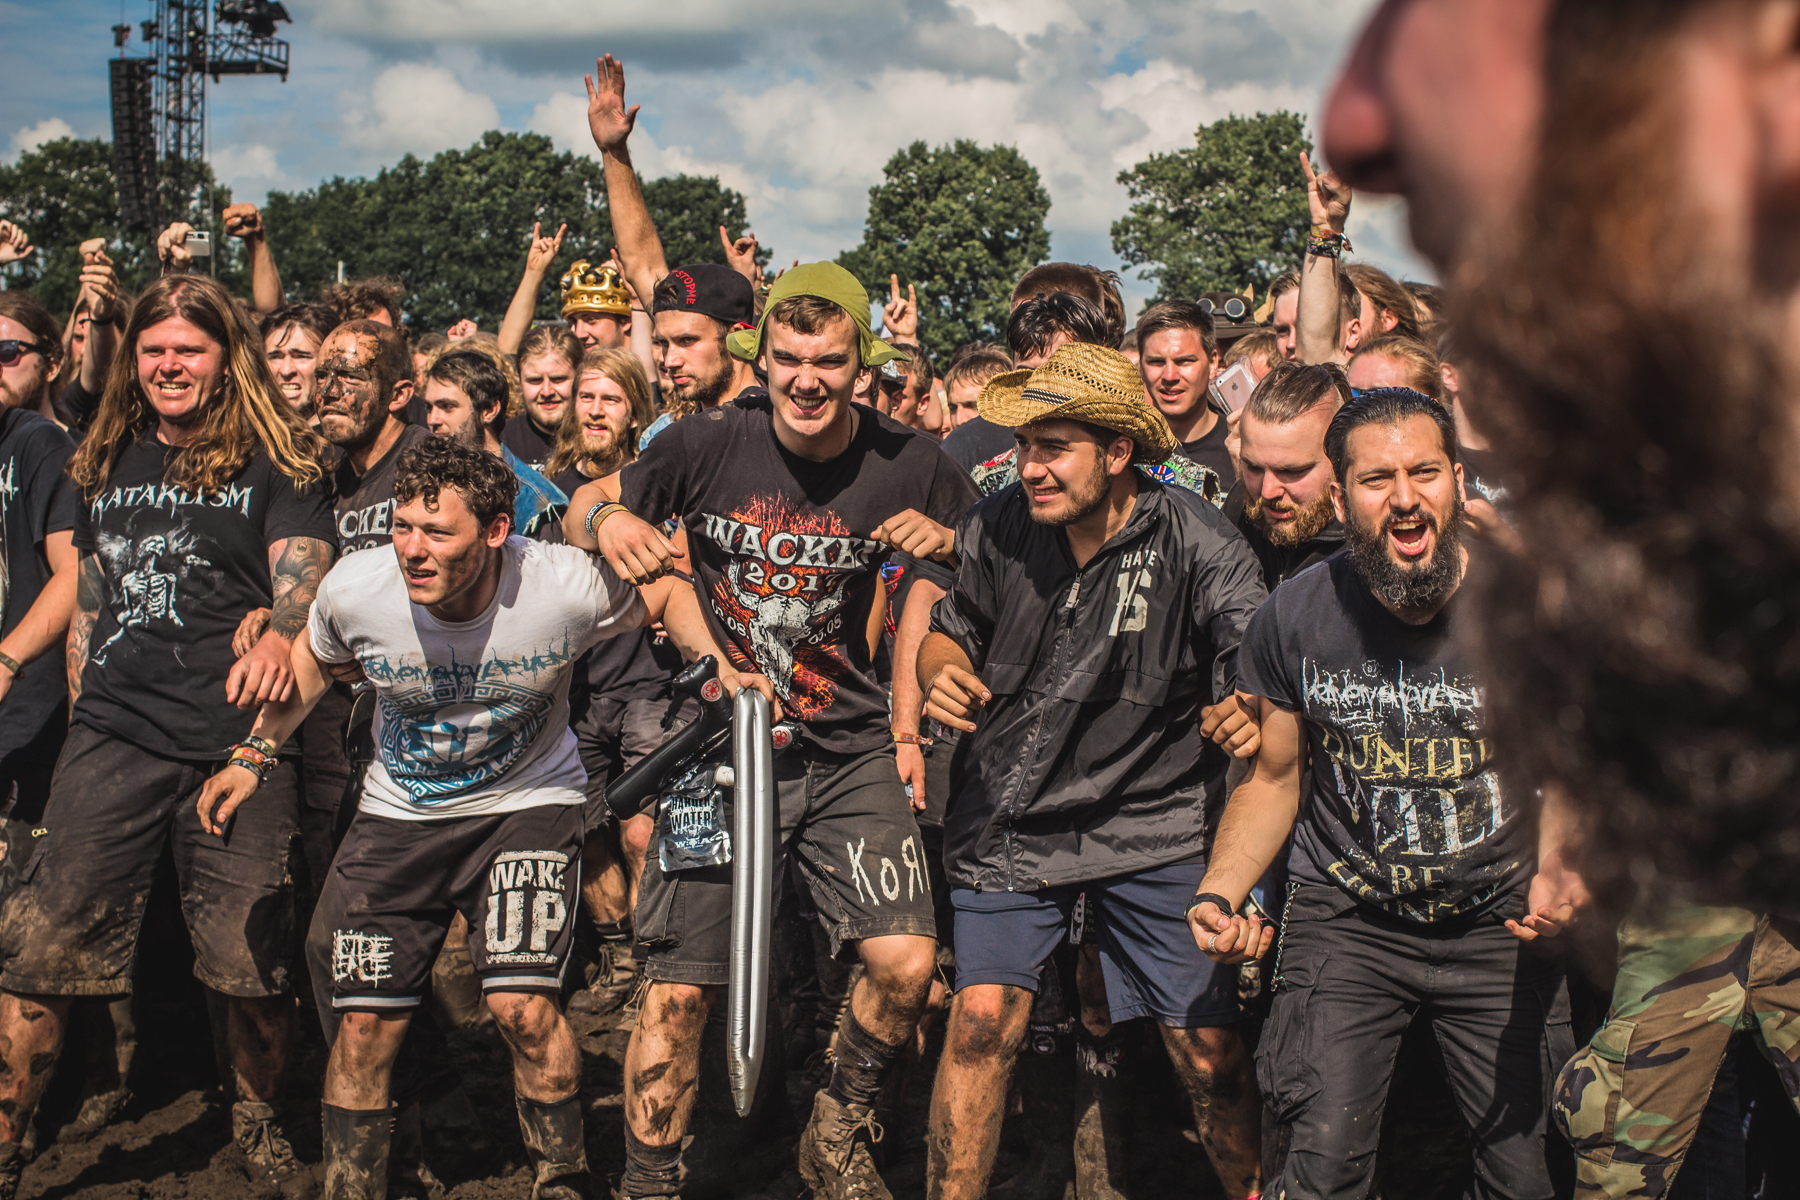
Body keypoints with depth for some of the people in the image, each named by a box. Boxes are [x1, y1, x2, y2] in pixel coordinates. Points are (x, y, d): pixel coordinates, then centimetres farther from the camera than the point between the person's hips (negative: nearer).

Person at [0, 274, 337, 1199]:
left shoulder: (275, 463, 3)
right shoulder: (109, 462, 18)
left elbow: (303, 585, -7)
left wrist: (280, 637, -29)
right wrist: (82, 706, 18)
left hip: (238, 741, -3)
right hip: (113, 739, 3)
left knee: (254, 964, 2)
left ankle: (258, 1120, 26)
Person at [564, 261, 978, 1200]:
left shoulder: (908, 464, -6)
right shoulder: (708, 446, -9)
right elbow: (579, 512, 4)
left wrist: (948, 542, -15)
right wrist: (609, 517, -21)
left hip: (847, 752, 1)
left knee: (906, 965, -12)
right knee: (678, 991, -3)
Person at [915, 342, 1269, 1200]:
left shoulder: (1195, 543, -13)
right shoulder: (998, 526, -4)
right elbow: (951, 631, 12)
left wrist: (1252, 710, -35)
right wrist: (942, 670, -11)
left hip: (1154, 822, -1)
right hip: (1010, 816, 2)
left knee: (1208, 1047, 0)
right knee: (982, 1018, -8)